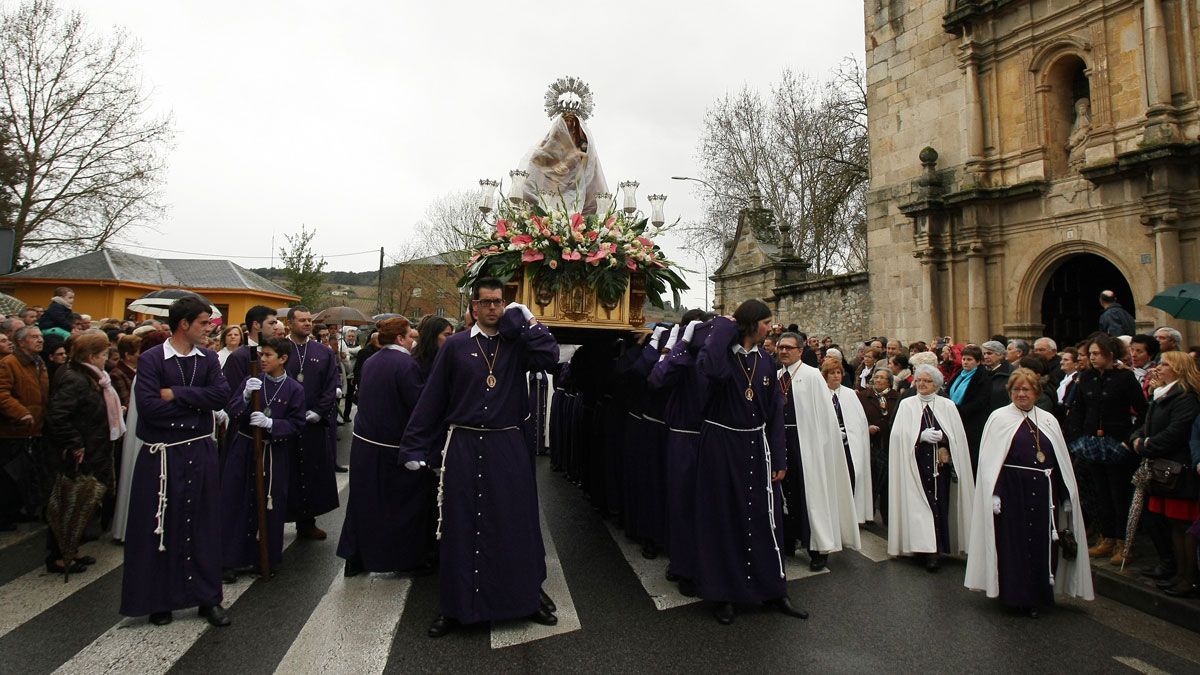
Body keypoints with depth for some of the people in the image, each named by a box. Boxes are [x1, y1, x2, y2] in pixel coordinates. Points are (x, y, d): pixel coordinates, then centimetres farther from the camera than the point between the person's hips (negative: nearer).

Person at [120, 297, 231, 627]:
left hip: (201, 452, 3)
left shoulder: (208, 359, 5)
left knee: (203, 525, 9)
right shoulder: (151, 359, -6)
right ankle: (158, 599, 23)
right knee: (158, 528, 6)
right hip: (162, 455, -3)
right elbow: (149, 406, -17)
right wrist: (197, 404, -9)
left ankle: (208, 598, 20)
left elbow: (221, 395, -9)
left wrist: (176, 394, -14)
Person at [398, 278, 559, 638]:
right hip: (464, 447, 0)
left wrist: (528, 320, -10)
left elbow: (550, 357, -15)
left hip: (508, 447, 1)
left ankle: (528, 595, 27)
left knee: (516, 523, 8)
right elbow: (431, 399, 2)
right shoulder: (455, 345, 2)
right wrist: (414, 447, 2)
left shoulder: (517, 344, 4)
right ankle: (457, 605, 25)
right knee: (461, 527, 8)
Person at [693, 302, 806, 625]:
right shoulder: (724, 355, -10)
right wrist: (724, 326, -23)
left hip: (756, 446, 4)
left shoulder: (766, 362, 6)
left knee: (764, 519, 9)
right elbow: (708, 367, -36)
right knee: (723, 519, 6)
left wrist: (779, 459, 2)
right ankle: (723, 593, 21)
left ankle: (774, 590, 25)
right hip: (721, 444, -4)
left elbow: (775, 413, 6)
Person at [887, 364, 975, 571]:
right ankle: (931, 550, 5)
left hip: (940, 464, 1)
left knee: (939, 505, -1)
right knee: (921, 505, -3)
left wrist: (942, 437, -14)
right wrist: (921, 436, -15)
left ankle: (935, 550, 7)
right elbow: (900, 435, -1)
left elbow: (958, 437, 4)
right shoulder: (907, 404, 7)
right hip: (916, 464, 0)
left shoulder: (947, 406, 8)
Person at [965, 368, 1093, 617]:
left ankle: (1038, 596, 23)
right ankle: (1015, 595, 16)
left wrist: (1067, 497, 9)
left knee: (1042, 545, 8)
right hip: (1012, 492, -3)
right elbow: (989, 460, -5)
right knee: (1013, 545, 3)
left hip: (1043, 494, 4)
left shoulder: (1048, 421, 10)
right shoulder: (999, 418, -2)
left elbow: (1062, 462, 12)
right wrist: (993, 494, -11)